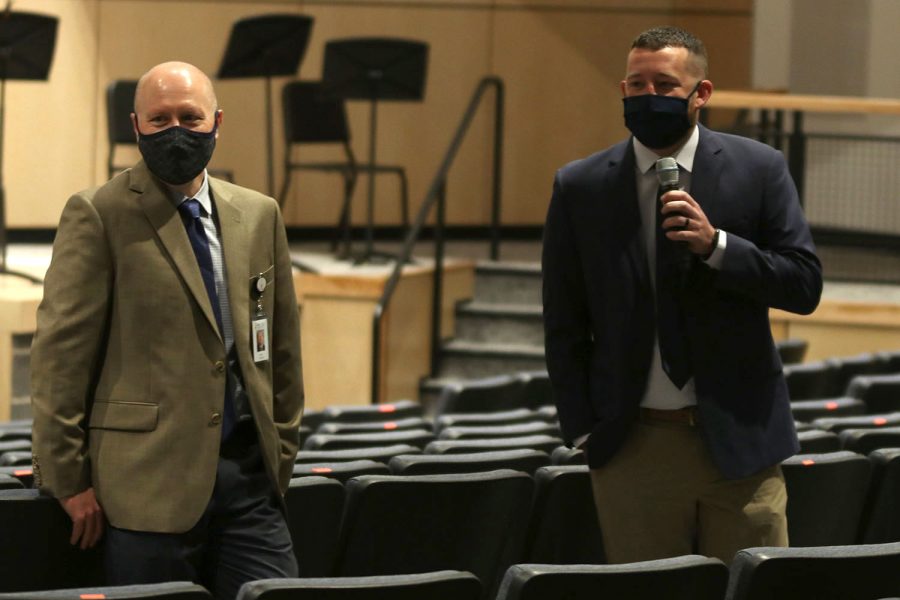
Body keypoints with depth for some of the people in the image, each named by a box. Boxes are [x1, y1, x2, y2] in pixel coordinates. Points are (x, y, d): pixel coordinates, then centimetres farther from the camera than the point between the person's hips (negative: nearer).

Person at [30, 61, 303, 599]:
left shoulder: (259, 215, 13)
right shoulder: (98, 216, -3)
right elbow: (62, 353, -5)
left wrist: (282, 455, 16)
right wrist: (69, 479, -7)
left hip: (249, 476, 5)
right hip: (150, 480, -5)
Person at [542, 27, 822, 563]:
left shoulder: (759, 169, 1)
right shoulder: (580, 188, 3)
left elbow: (805, 286, -2)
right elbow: (564, 324, 7)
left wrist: (715, 244, -17)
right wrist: (584, 432, 0)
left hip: (738, 437, 0)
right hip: (632, 445, 0)